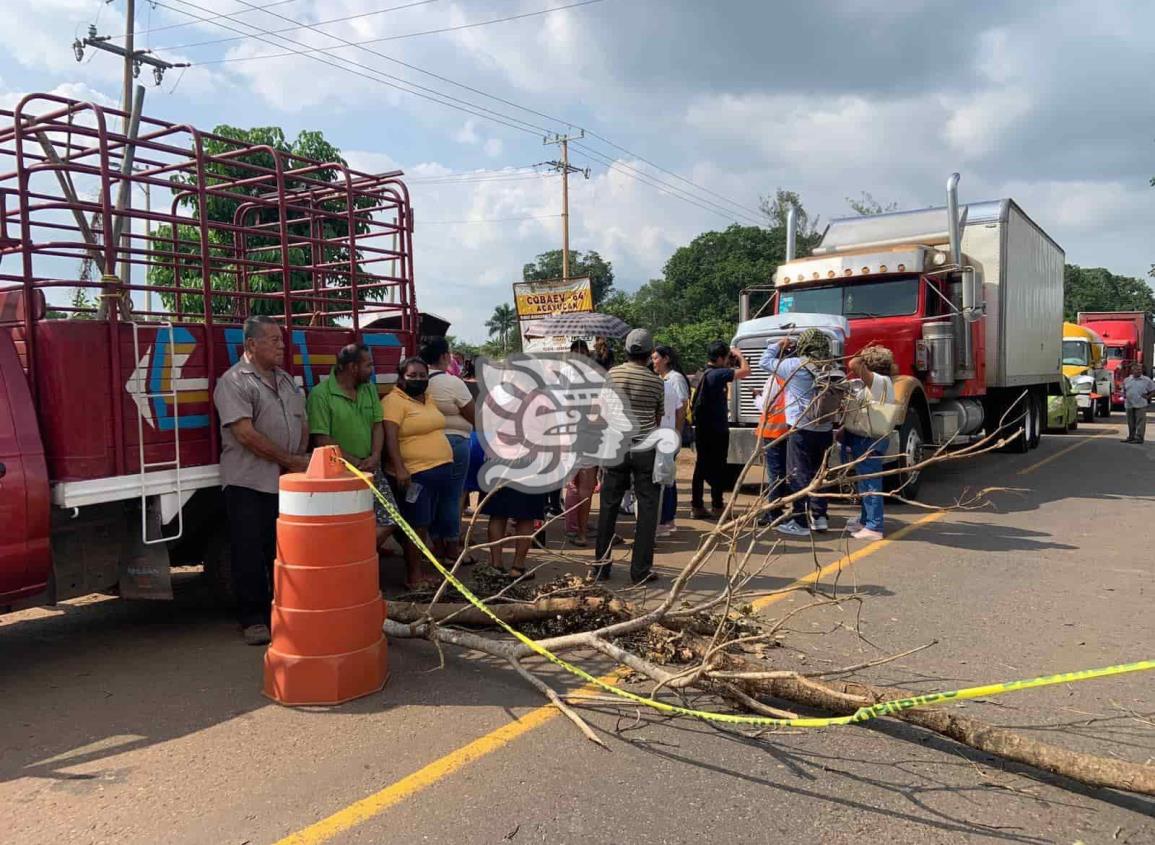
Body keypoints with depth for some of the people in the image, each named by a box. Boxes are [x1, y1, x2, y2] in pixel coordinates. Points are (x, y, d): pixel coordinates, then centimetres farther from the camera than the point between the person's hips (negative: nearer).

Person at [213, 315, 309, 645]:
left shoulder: (286, 380, 15)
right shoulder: (234, 381, -8)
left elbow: (302, 423, 18)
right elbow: (246, 434, -17)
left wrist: (300, 460, 0)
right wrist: (292, 461, -13)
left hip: (287, 483, 6)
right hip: (249, 484, -6)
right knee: (250, 554, 1)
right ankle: (253, 619, 11)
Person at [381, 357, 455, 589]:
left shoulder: (428, 399, 16)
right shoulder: (394, 401, -9)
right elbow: (390, 437, -19)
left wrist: (446, 465, 25)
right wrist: (399, 468, -28)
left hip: (441, 470, 8)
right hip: (414, 474, -8)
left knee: (425, 524, 13)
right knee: (416, 524, -3)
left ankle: (420, 569, 23)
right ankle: (412, 576, 6)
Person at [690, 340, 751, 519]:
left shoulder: (707, 373, 13)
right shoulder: (718, 374, -16)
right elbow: (746, 371, -20)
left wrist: (733, 360, 12)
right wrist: (739, 355, -3)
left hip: (703, 428, 9)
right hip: (716, 429, -9)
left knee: (702, 467, 10)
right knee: (717, 469, -1)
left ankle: (697, 506, 13)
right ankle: (717, 507, 4)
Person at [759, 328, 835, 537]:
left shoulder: (795, 365, -11)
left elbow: (765, 362, 1)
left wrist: (778, 345, 16)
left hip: (801, 429, -6)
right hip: (825, 429, 6)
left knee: (799, 475, 1)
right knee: (817, 473, 17)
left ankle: (801, 522, 3)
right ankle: (819, 517, 22)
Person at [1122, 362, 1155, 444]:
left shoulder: (1146, 380, 2)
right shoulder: (1126, 380, 12)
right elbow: (1124, 390, 23)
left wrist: (1148, 397, -7)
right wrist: (1124, 396, 4)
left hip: (1140, 405, -4)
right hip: (1129, 404, 4)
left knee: (1140, 422, -6)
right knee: (1131, 422, 10)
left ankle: (1139, 438, -5)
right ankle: (1131, 437, 19)